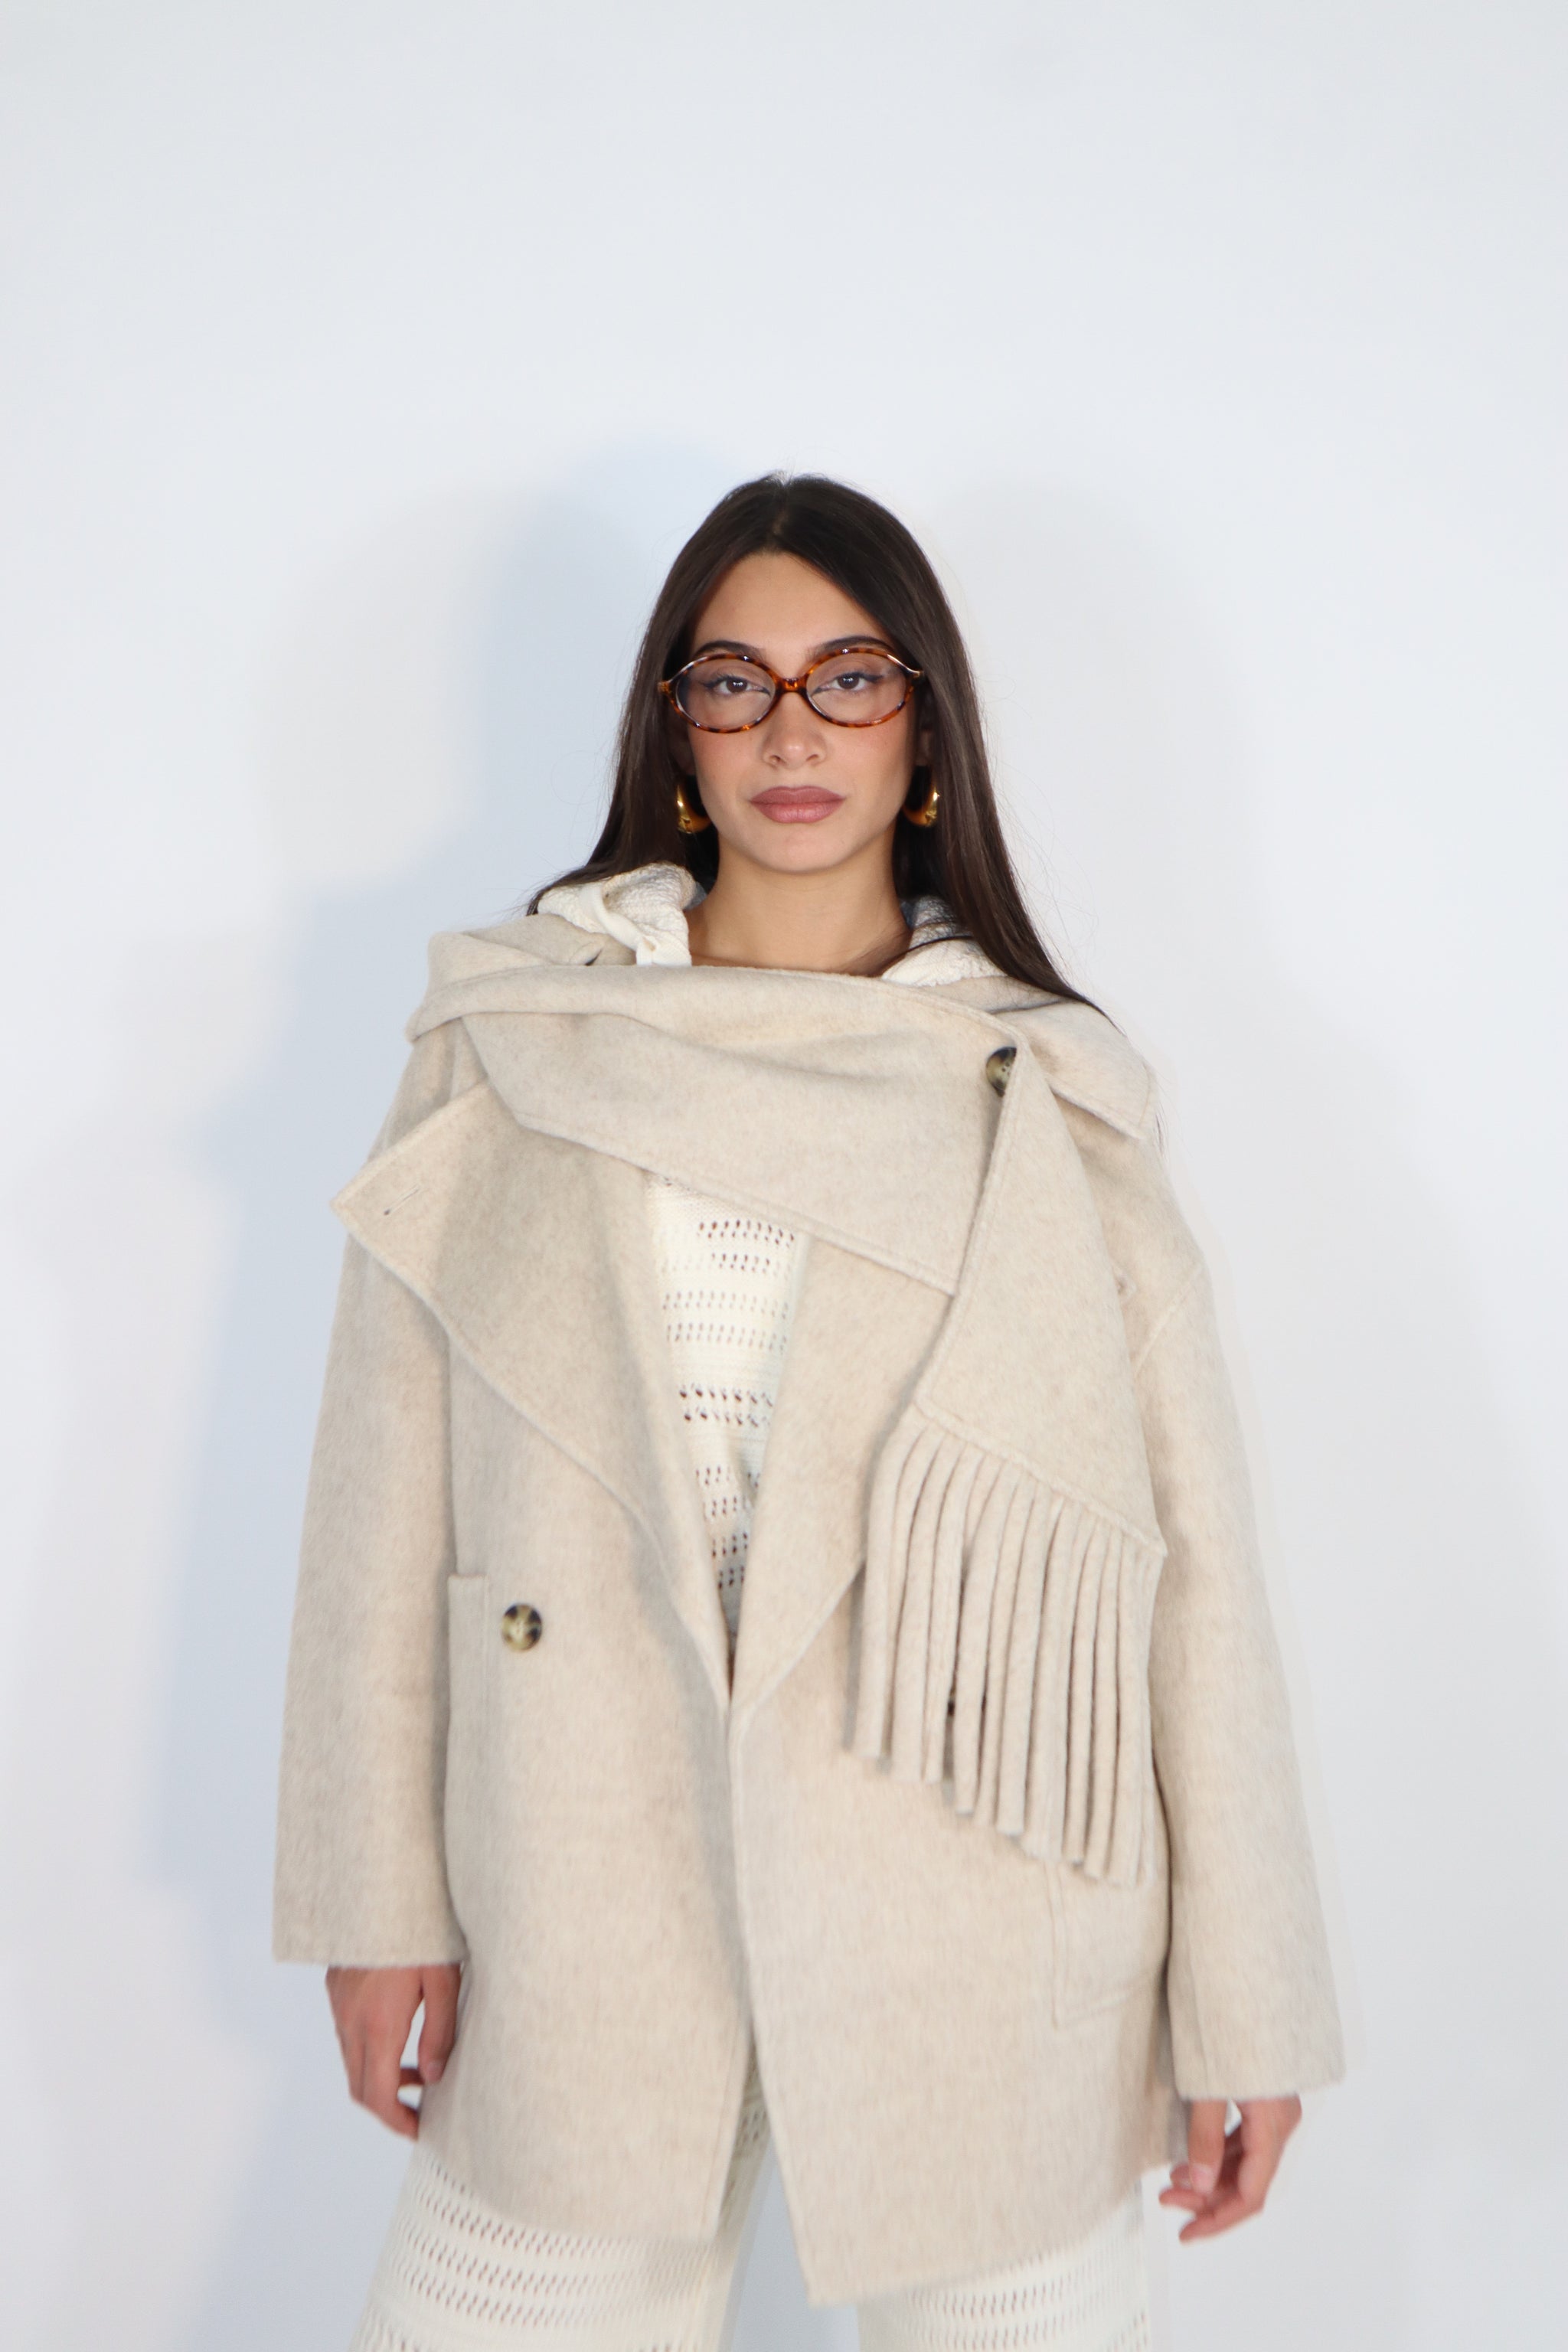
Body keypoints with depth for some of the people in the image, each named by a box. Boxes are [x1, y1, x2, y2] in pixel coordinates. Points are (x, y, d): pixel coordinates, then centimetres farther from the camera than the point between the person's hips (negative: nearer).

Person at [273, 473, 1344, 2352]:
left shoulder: (1053, 1093, 1)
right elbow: (387, 1489, 3)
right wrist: (379, 1895, 2)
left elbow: (1189, 1544, -1)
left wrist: (1244, 2002, -2)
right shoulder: (505, 1046, 3)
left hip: (978, 1940, 0)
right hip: (586, 1900, 1)